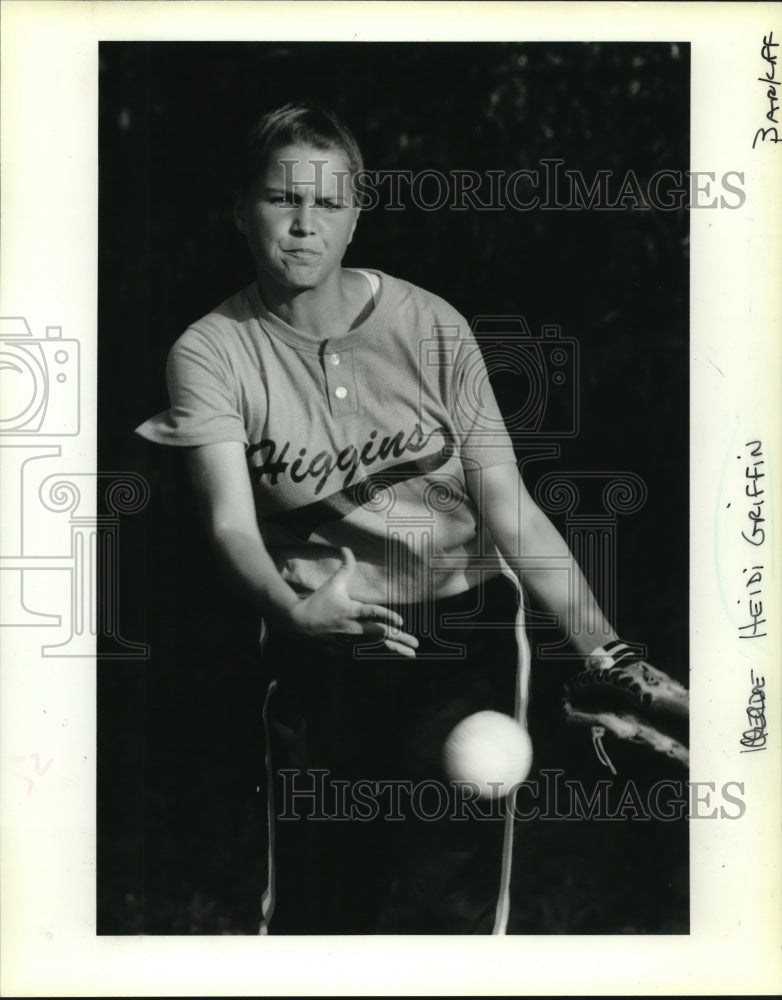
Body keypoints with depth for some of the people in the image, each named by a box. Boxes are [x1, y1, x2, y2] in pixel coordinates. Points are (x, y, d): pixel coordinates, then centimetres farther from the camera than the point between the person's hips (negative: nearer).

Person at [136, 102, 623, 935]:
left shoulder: (431, 328, -7)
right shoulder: (211, 352, -5)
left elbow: (509, 509, -8)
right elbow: (231, 521, -16)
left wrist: (608, 654, -19)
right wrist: (290, 606, -38)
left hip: (461, 636, -1)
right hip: (319, 650, 1)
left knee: (444, 912, -8)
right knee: (313, 911, 7)